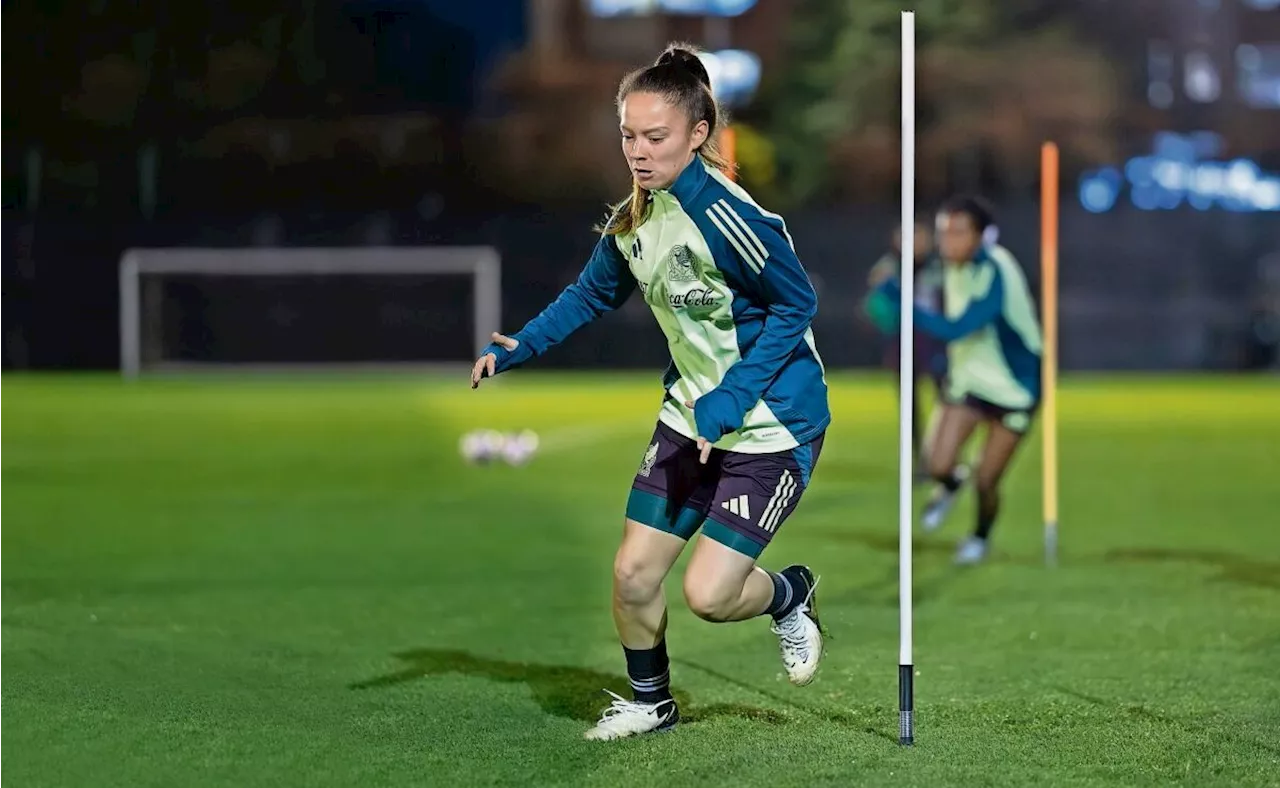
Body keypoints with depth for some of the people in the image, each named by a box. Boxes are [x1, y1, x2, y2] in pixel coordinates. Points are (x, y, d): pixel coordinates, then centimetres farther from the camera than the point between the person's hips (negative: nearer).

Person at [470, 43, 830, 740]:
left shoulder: (722, 215, -26)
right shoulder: (633, 219, 0)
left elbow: (796, 304, -20)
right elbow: (593, 294, 17)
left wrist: (730, 401, -23)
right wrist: (517, 348, 4)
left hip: (773, 425, -7)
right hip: (693, 414, 7)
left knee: (707, 593, -11)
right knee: (632, 573, 5)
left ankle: (789, 594, 23)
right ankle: (649, 702, 30)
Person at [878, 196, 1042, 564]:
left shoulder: (996, 275, -31)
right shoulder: (955, 267, -7)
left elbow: (955, 328, -39)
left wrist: (898, 299, -42)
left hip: (1014, 387, -5)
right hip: (969, 378, 5)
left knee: (986, 482, 0)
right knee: (939, 465, -9)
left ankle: (981, 535, 33)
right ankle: (950, 485, 29)